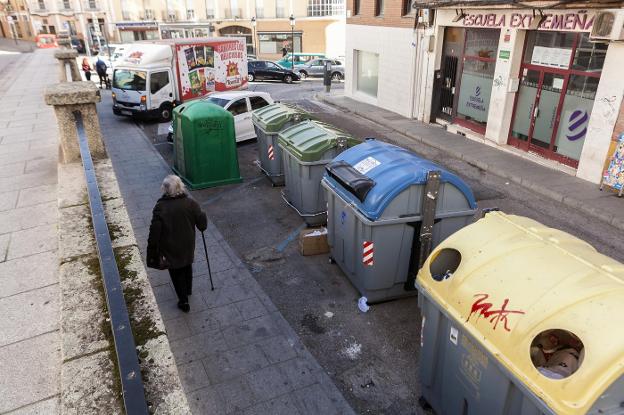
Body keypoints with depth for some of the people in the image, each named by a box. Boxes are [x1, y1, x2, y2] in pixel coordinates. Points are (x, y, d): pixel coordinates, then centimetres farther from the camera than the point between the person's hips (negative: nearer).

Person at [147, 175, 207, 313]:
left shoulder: (160, 207, -21)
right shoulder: (190, 203, -15)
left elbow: (155, 231, -18)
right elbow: (202, 224, -10)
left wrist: (152, 249, -5)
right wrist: (203, 215, 12)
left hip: (170, 248, -3)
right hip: (188, 245, 3)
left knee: (176, 272, 16)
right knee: (187, 266, 28)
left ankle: (183, 301, 24)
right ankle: (188, 290, 50)